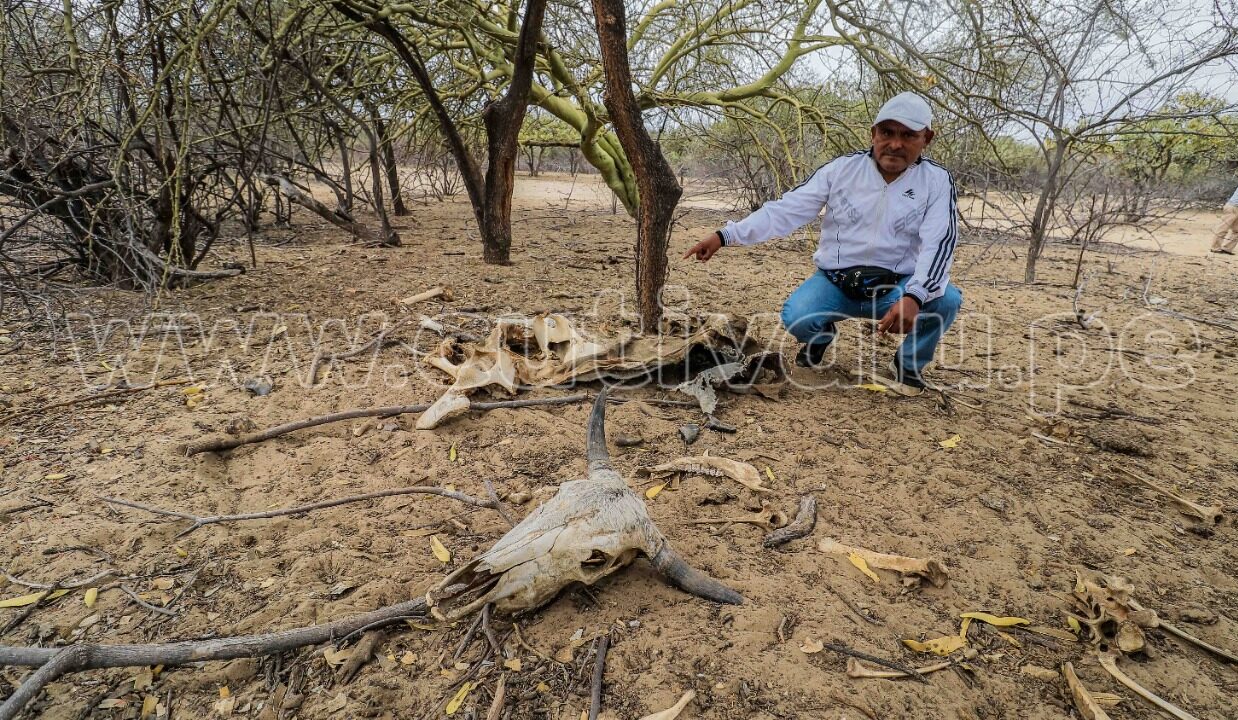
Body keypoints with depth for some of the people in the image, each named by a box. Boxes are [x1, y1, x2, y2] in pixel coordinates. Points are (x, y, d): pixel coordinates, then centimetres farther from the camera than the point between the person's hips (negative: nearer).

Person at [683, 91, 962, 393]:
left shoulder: (937, 181, -6)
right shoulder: (842, 169, -4)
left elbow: (939, 244, -18)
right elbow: (785, 210, -8)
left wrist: (913, 297, -38)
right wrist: (725, 235, -18)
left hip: (895, 287, 0)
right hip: (835, 282, 0)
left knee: (946, 299, -28)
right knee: (796, 318, -27)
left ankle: (909, 363, 3)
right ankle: (821, 335, 13)